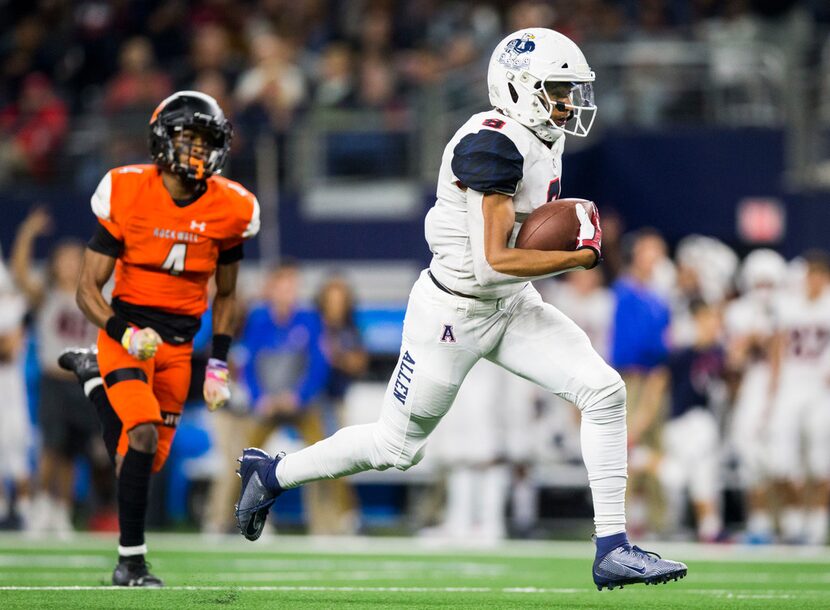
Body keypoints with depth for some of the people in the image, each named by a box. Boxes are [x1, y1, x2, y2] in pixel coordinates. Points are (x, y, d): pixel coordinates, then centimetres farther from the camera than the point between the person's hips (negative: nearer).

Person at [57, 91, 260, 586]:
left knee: (147, 462, 7)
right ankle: (131, 561, -13)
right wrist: (125, 333, -25)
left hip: (178, 345, 4)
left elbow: (225, 295, 12)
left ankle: (93, 375, 35)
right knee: (144, 435, -25)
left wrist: (219, 365, 5)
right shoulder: (127, 194, -13)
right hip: (126, 329, -4)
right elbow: (88, 289, -8)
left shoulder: (230, 209, -3)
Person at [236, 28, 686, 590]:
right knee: (399, 445, 7)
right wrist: (582, 257, -21)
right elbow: (495, 260, -29)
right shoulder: (494, 144, -26)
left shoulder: (543, 140, 4)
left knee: (604, 392, -8)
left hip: (513, 307, 8)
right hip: (454, 312, -8)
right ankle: (272, 473, 31)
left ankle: (612, 551, -5)